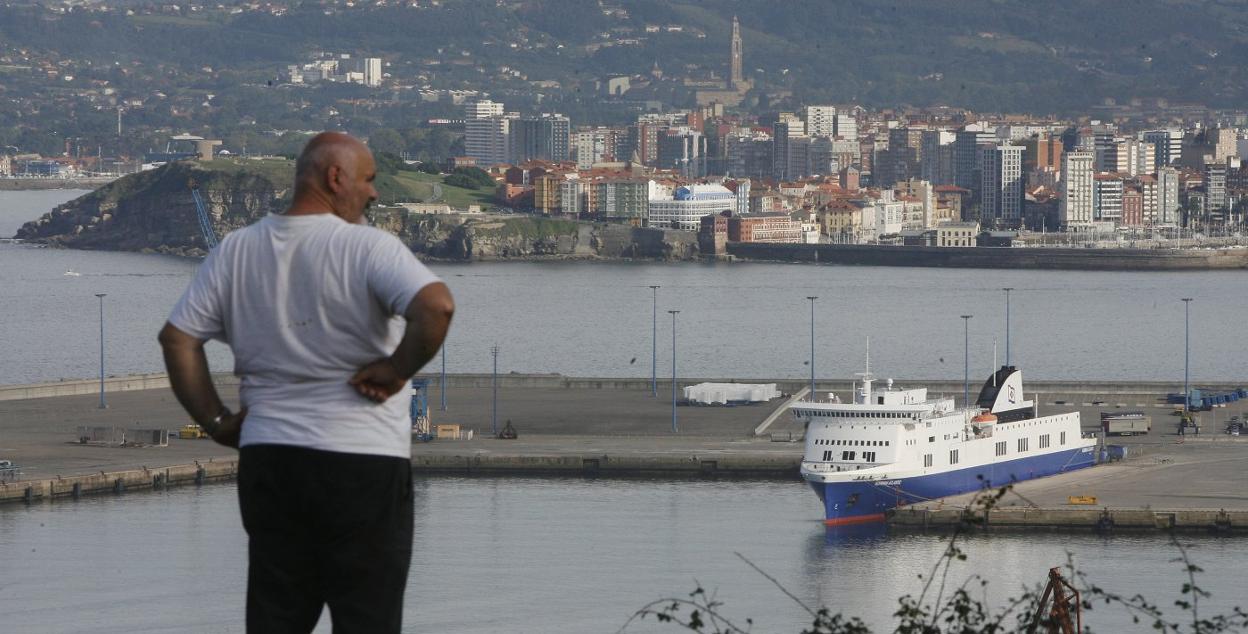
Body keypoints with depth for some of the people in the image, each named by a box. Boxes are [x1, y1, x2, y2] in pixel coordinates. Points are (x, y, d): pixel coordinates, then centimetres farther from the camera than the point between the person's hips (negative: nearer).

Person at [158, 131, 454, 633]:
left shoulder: (236, 251, 7)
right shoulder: (368, 247, -11)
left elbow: (176, 337, 6)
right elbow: (436, 308, -27)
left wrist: (215, 421, 10)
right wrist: (396, 371, -13)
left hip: (267, 460, 5)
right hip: (362, 461, -5)